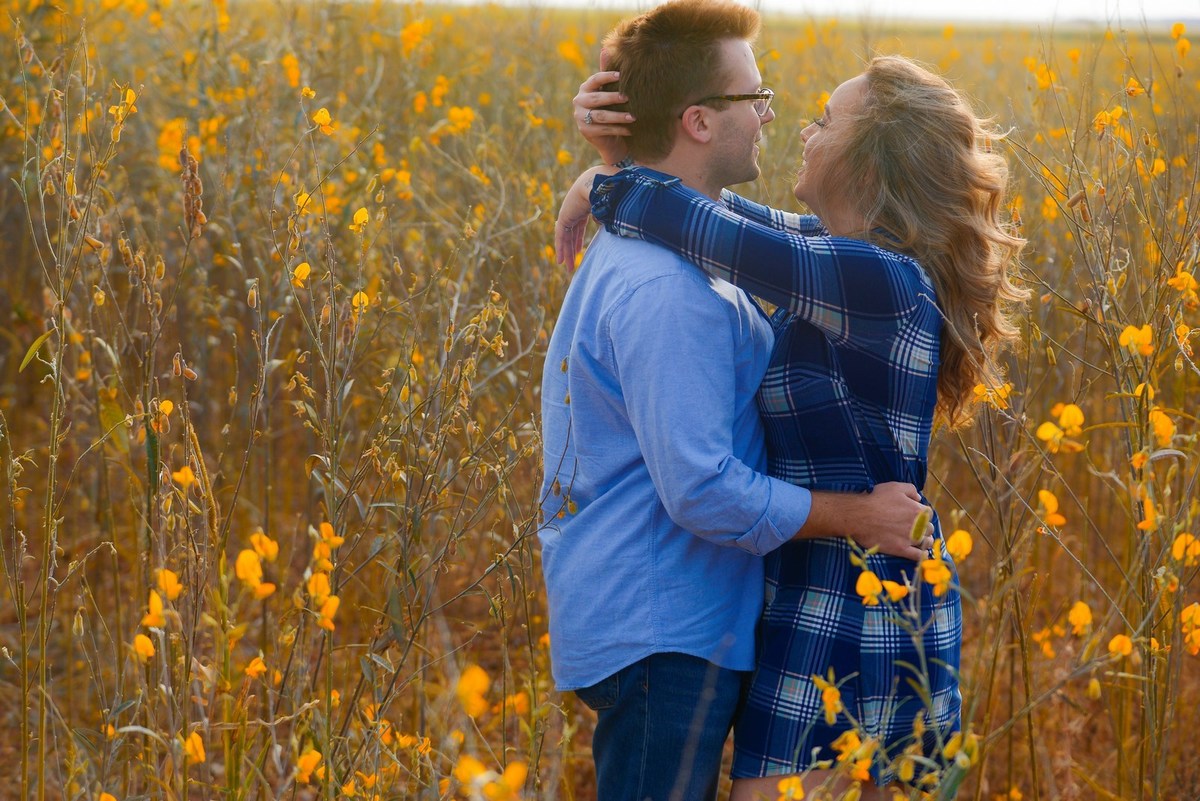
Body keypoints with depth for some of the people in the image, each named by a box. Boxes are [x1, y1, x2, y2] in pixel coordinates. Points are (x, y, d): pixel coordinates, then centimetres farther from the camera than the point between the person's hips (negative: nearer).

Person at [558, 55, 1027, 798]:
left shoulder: (878, 282, -22)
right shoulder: (856, 253, 6)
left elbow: (702, 227, -26)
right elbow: (713, 211, 12)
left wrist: (600, 188, -7)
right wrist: (619, 148, -6)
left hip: (852, 615, -10)